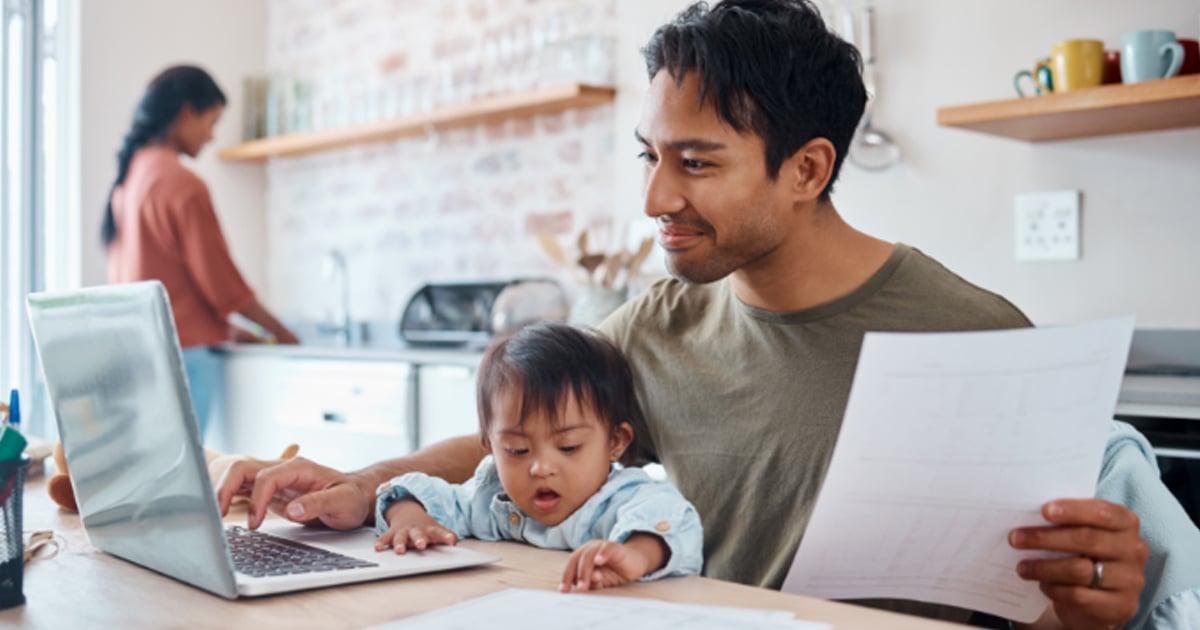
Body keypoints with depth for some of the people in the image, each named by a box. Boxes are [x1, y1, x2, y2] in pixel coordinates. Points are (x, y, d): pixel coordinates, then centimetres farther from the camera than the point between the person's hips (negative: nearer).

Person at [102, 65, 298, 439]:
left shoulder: (129, 177, 11)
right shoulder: (183, 185, -13)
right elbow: (221, 279, -11)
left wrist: (227, 330, 18)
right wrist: (281, 334, 3)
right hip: (181, 354, -8)